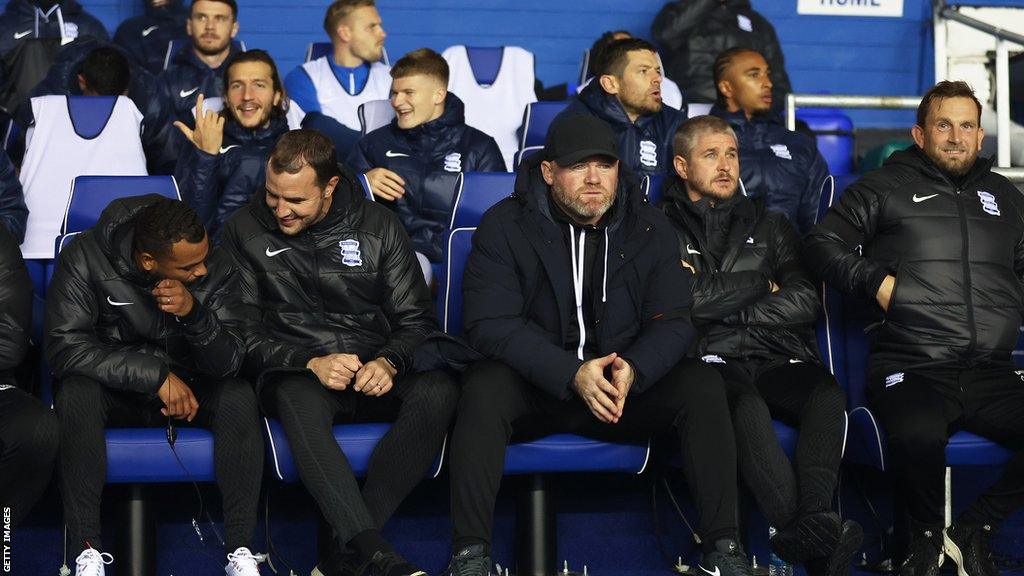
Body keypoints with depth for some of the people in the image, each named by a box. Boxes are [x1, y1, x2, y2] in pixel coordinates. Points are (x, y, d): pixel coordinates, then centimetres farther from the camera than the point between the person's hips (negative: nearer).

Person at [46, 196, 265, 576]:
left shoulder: (216, 267, -13)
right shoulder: (85, 259, -19)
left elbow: (229, 361, -15)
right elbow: (65, 346, -26)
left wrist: (194, 313, -36)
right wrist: (156, 375, -31)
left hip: (188, 387, 2)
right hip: (114, 391, -1)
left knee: (239, 398, -29)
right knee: (76, 394, -34)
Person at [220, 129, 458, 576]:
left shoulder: (378, 226, 6)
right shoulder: (246, 231, 2)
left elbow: (416, 320, 7)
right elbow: (242, 333, -1)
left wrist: (388, 363, -16)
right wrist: (311, 363, -18)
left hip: (373, 372, 2)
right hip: (295, 373, -2)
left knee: (438, 389, -31)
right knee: (298, 400, -39)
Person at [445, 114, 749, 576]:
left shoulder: (649, 228, 2)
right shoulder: (505, 226, -7)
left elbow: (672, 321, -1)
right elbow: (490, 325, -15)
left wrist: (633, 370, -25)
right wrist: (572, 375, -28)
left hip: (628, 383, 3)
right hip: (535, 385, -2)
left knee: (703, 388, -22)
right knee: (484, 389, -34)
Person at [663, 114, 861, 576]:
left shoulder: (769, 226, 26)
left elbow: (806, 301, 10)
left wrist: (717, 305, 0)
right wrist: (759, 284, 6)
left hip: (778, 359, 3)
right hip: (711, 362, -3)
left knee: (828, 396, -31)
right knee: (747, 406, -37)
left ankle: (812, 525, -49)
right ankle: (811, 538, -48)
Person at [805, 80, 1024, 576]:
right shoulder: (887, 188, 11)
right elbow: (822, 243, 5)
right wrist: (878, 281, -6)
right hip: (911, 369, -4)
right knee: (917, 434, -37)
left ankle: (973, 528, 0)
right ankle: (924, 535, -4)